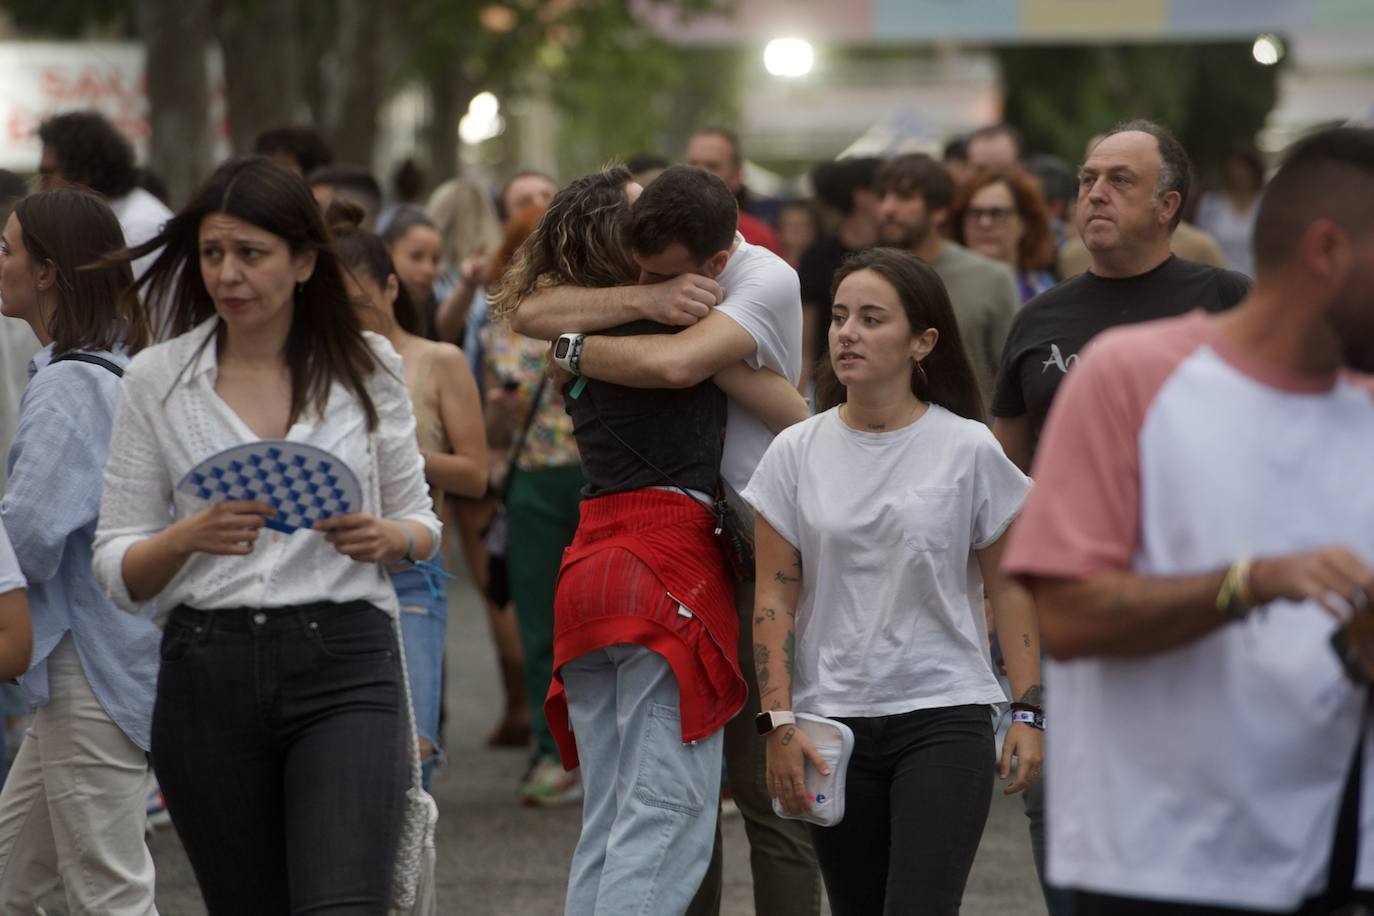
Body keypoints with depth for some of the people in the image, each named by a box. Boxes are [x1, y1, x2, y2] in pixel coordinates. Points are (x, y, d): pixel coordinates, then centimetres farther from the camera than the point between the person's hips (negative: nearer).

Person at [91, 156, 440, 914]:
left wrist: (387, 537, -9)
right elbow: (117, 569, 5)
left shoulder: (368, 367, 5)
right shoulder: (156, 380, 4)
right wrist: (191, 535, -16)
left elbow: (421, 524, 14)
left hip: (345, 661, -1)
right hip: (208, 673, 2)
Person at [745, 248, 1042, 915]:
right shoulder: (796, 453, 4)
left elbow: (1009, 587, 4)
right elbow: (774, 599, 3)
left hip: (945, 716, -3)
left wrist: (1028, 711, -2)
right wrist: (778, 722, -4)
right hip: (833, 721, 3)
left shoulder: (968, 450, -1)